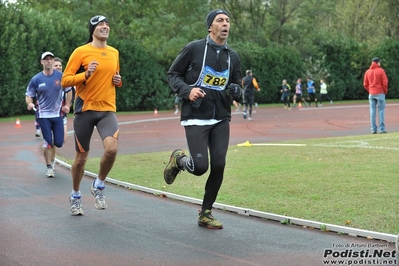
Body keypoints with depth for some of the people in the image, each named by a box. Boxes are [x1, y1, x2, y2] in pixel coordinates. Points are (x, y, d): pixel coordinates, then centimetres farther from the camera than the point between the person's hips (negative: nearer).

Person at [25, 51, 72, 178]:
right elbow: (28, 95, 1)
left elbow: (69, 90, 11)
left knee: (59, 143, -1)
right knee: (48, 142, -6)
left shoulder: (61, 76, -3)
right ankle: (49, 167, 10)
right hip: (44, 115, -2)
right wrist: (30, 103, -20)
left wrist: (67, 105, 3)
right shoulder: (36, 79, -5)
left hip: (58, 114, 2)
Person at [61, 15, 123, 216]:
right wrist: (86, 74, -22)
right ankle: (75, 195, 30)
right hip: (85, 110, -3)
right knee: (81, 157, 7)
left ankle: (98, 186, 5)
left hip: (107, 110, 3)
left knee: (112, 149, -21)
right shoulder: (81, 52, -4)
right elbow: (65, 80, -7)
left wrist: (118, 81, 5)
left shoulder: (114, 53, 11)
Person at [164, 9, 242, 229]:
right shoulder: (194, 48, -5)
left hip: (221, 119, 4)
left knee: (218, 166, -3)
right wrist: (187, 91, -17)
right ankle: (178, 159, 24)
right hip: (195, 118, -4)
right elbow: (173, 74, 1)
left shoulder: (232, 57, 9)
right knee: (200, 167, -12)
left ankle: (206, 213, 14)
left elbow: (237, 87, 17)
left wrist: (235, 91, -7)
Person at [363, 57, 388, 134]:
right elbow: (385, 82, -9)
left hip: (371, 94, 4)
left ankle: (373, 129, 3)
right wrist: (385, 91, 5)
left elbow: (365, 84, 6)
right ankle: (382, 129, -4)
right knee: (381, 110, -1)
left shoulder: (367, 72, 6)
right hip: (380, 93, -4)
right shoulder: (381, 71, -7)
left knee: (372, 111, 5)